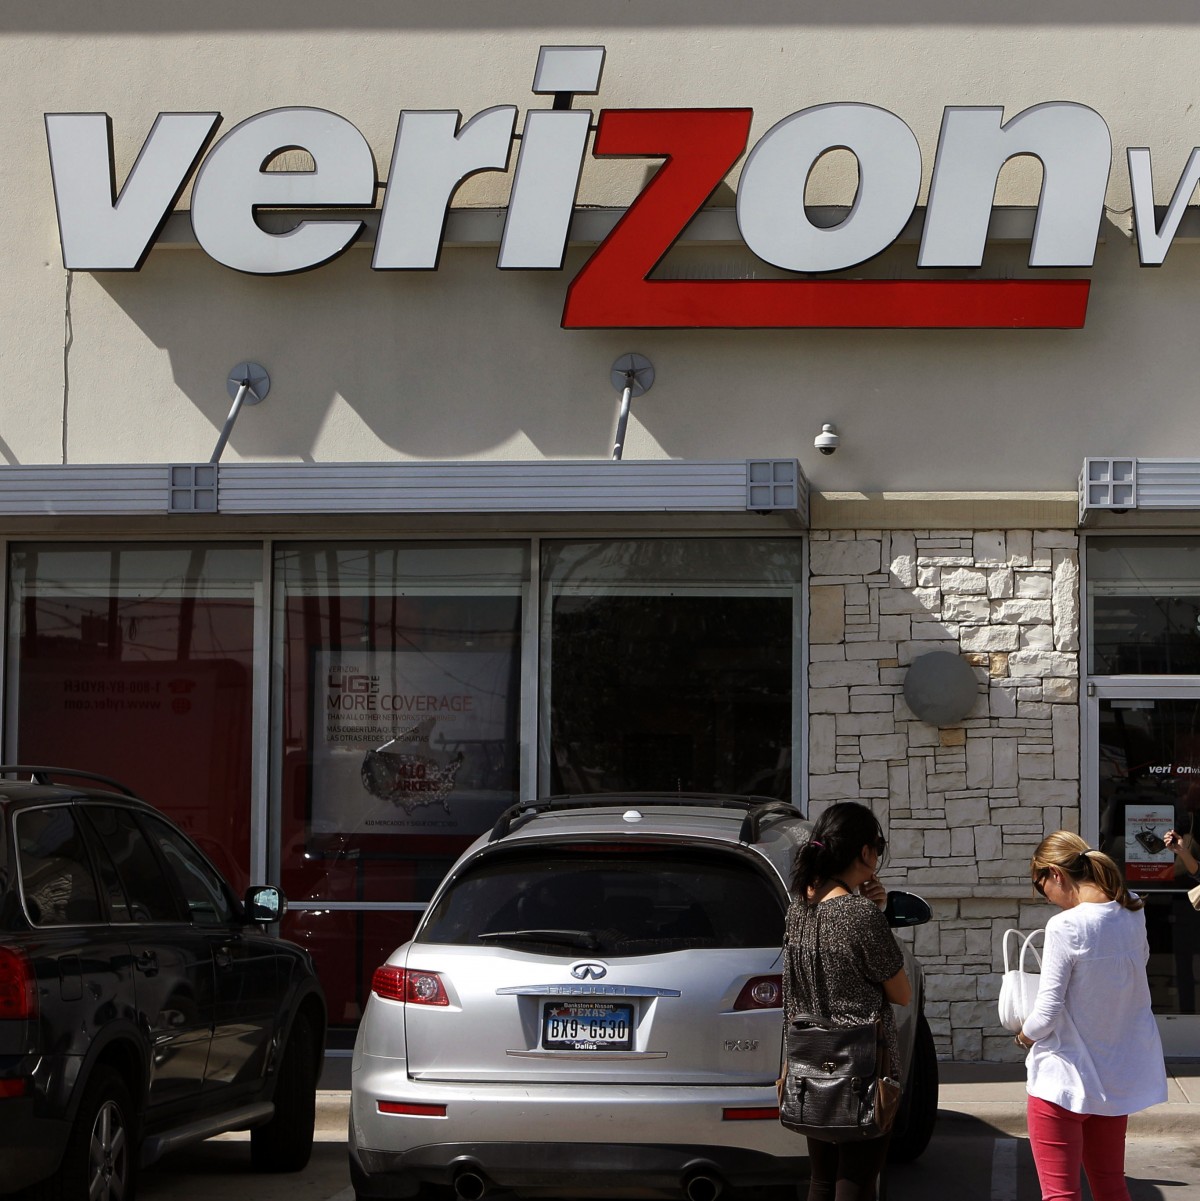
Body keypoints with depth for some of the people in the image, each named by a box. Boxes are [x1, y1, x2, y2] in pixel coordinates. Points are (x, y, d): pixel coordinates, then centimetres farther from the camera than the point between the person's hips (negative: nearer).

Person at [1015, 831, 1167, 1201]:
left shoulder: (1065, 927, -21)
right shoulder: (1132, 915, -1)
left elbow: (1046, 1015, -18)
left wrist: (1025, 1034, 2)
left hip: (1065, 1079, -7)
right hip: (1117, 1078, 7)